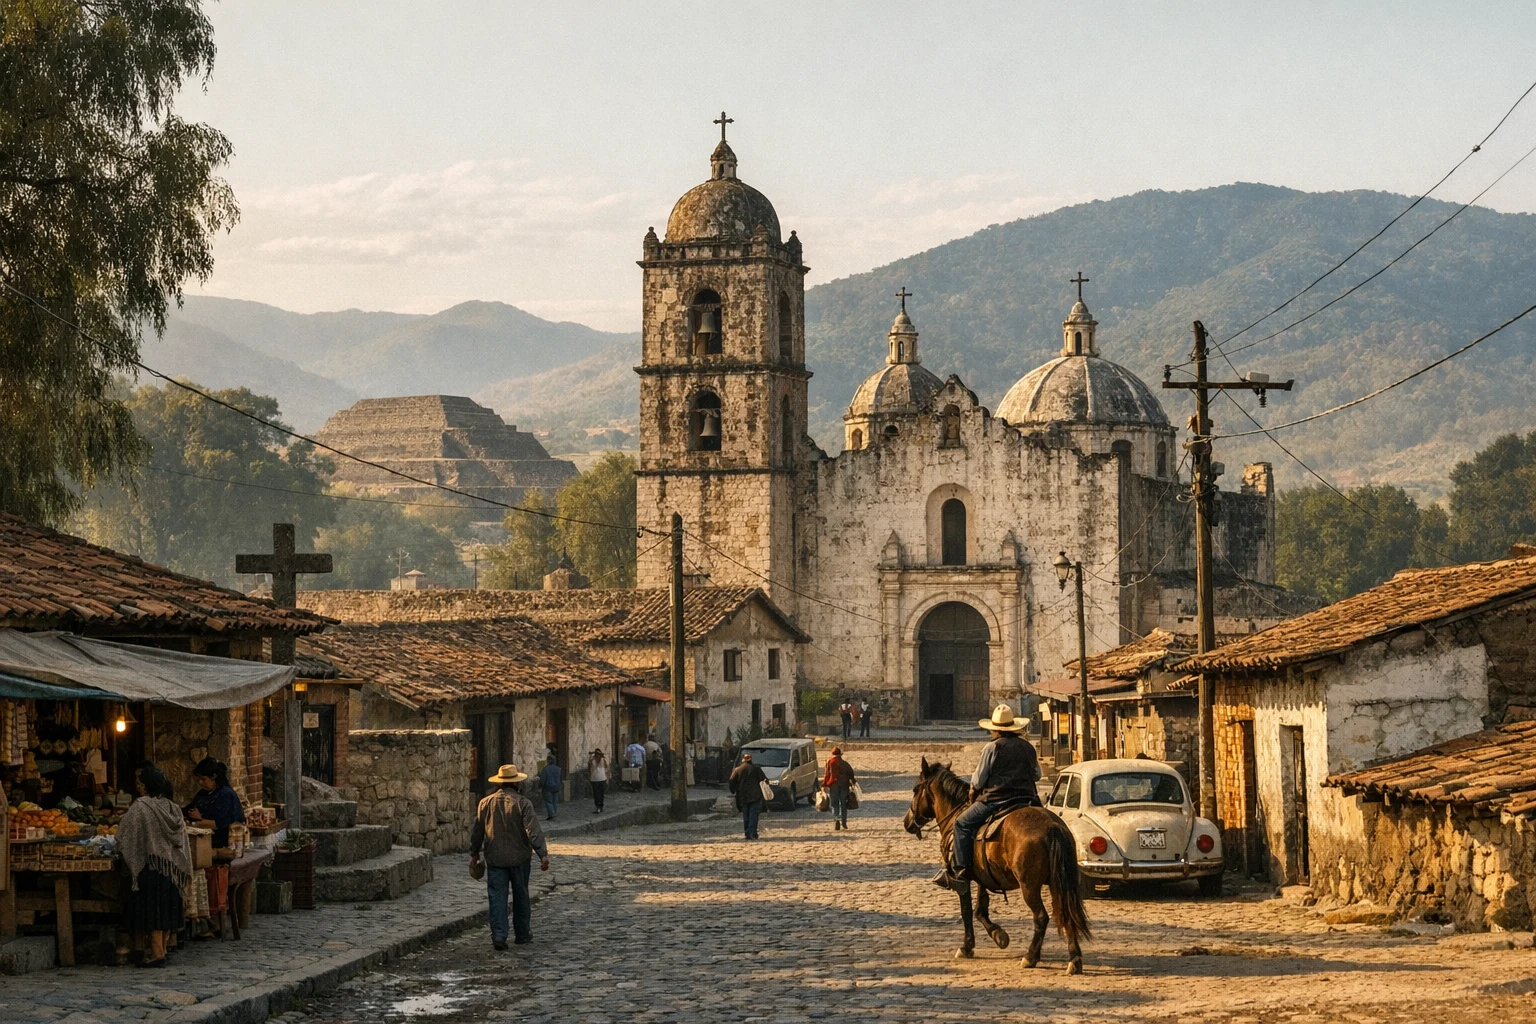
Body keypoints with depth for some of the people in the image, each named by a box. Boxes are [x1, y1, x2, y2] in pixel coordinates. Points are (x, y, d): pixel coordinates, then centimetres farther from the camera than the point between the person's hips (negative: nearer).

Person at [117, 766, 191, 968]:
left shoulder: (140, 806, -11)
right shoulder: (173, 808, 8)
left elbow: (124, 835, -10)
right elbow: (181, 838, 12)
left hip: (149, 864, -7)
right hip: (171, 865, 7)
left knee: (151, 907, -4)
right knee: (167, 905, 13)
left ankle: (157, 953, -6)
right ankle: (161, 949, 20)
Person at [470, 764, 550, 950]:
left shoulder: (486, 803, 1)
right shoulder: (523, 803, -11)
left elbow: (477, 831, 10)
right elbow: (533, 831, -18)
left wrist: (474, 853, 21)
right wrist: (543, 854, -18)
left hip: (495, 858, 2)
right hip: (519, 858, -2)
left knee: (497, 898, 1)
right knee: (521, 896, 13)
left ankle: (498, 935, -10)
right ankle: (522, 934, 21)